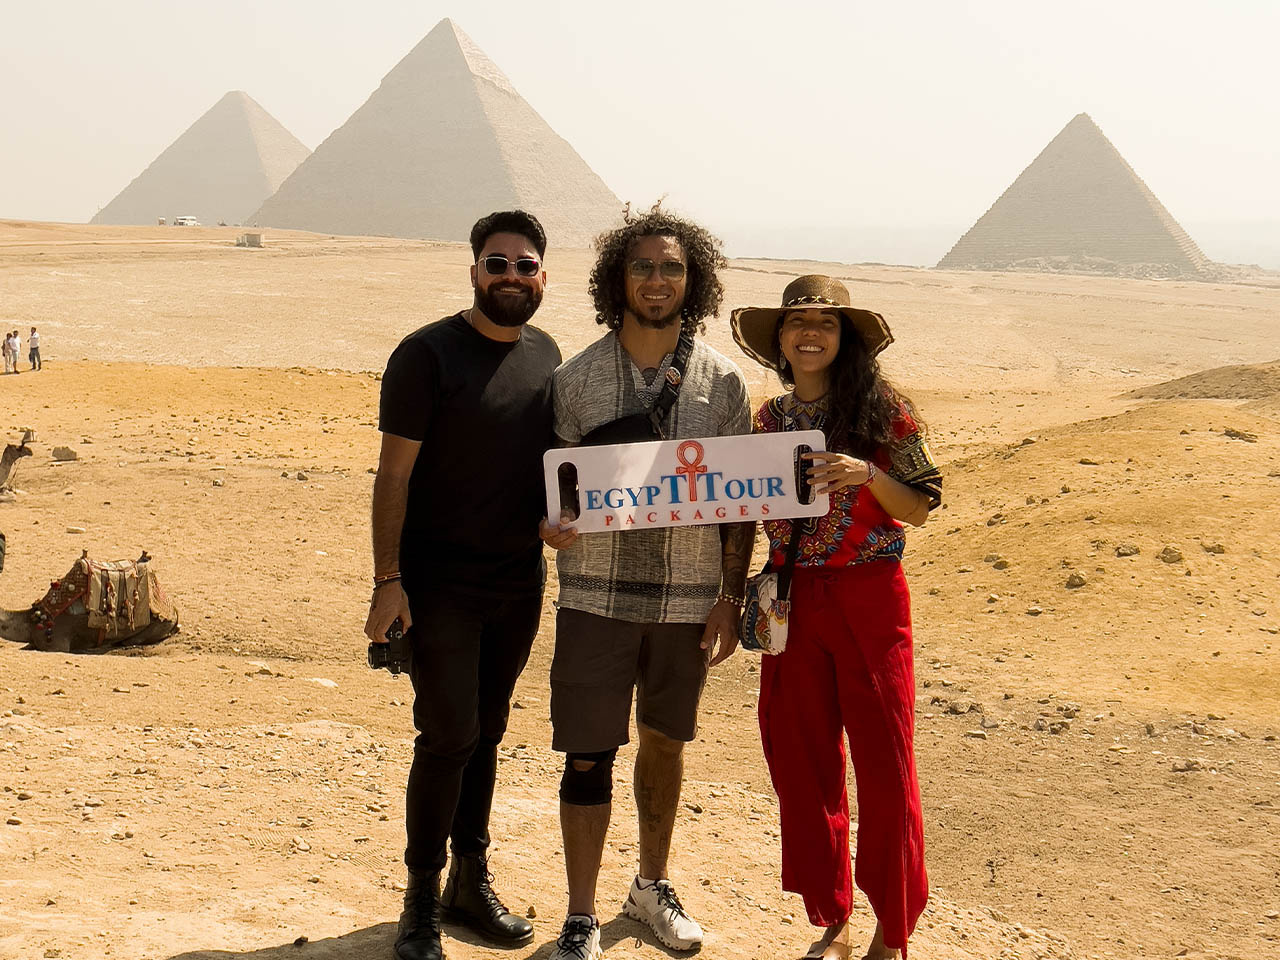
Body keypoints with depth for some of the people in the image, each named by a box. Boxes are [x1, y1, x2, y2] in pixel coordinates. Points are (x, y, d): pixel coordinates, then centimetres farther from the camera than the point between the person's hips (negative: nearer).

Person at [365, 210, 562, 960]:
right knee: (449, 736, -6)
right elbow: (394, 473, -10)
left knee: (487, 734, 13)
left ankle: (472, 881, 28)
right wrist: (388, 580, -14)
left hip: (520, 581, 5)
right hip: (440, 582, -5)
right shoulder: (427, 354, -9)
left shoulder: (547, 356, 8)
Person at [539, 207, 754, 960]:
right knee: (589, 755, 0)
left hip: (688, 597, 1)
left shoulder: (722, 381, 0)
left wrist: (732, 596, -1)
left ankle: (653, 885, 37)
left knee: (666, 741, 16)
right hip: (598, 593, -1)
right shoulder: (577, 379, -2)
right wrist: (550, 522, -19)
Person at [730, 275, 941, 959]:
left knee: (883, 762, -1)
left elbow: (920, 507, -3)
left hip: (869, 597, -4)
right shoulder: (770, 418, 8)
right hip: (793, 600, 4)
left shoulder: (883, 408, -4)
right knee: (803, 763, 8)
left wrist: (867, 474, -19)